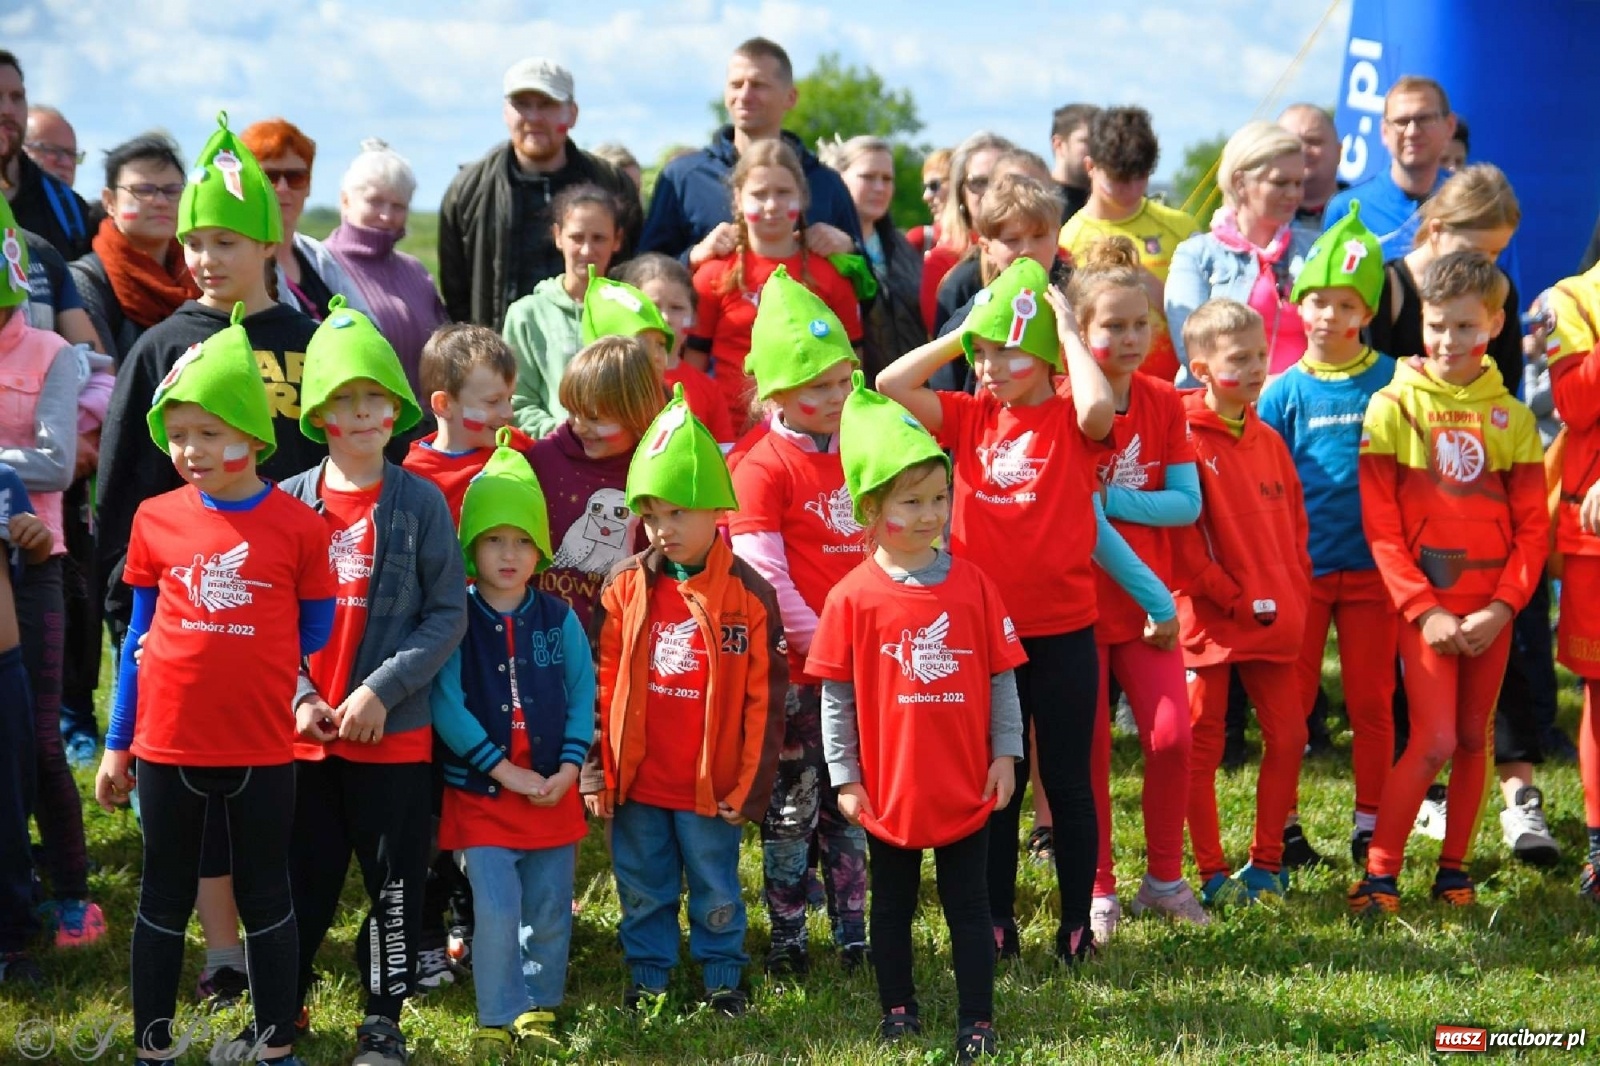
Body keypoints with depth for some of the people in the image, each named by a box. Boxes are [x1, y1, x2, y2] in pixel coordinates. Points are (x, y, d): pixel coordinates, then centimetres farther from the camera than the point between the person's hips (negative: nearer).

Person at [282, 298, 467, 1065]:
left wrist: (380, 691, -14)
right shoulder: (291, 502, 2)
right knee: (299, 880, 10)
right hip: (302, 734, 2)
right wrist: (298, 696, -9)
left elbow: (448, 614, -5)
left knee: (396, 882, 5)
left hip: (396, 735, -2)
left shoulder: (421, 503, -3)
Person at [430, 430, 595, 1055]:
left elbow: (583, 696, 3)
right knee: (497, 912, -8)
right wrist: (504, 770, -14)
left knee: (550, 912, 9)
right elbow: (446, 703, -12)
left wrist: (569, 769, -9)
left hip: (554, 790, 3)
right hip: (481, 792, -3)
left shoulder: (559, 619, 3)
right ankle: (498, 1019, 5)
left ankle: (539, 1009, 25)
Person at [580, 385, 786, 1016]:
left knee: (716, 890, 13)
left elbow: (764, 699, -6)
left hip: (712, 787, -2)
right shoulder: (625, 587, -2)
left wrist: (750, 787, -7)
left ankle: (724, 979, 29)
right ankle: (647, 977, 31)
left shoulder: (748, 593, -9)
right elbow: (600, 682, 3)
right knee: (642, 889, 16)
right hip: (636, 783, 2)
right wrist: (594, 771, 1)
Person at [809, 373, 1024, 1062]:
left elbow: (1002, 677, 3)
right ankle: (898, 1010, 29)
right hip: (888, 791, 0)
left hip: (967, 789, 1)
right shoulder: (853, 597, -8)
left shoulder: (972, 586, -3)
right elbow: (836, 696, -3)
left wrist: (1005, 754, 0)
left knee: (968, 905, 7)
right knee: (893, 905, 15)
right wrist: (844, 776, -3)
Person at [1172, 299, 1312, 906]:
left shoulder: (1268, 440, 12)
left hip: (1276, 620, 6)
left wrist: (1295, 594, 4)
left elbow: (1295, 524, 17)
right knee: (1202, 745, 1)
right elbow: (1182, 535, -14)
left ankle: (1267, 861, 21)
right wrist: (1233, 598, -14)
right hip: (1210, 620, -6)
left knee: (1288, 736, 8)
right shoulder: (1185, 437, -10)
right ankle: (1212, 873, 9)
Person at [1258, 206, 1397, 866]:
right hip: (1299, 565, 0)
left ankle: (1371, 828, 19)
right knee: (1289, 705, 6)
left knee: (1372, 703, 8)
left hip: (1372, 565, 0)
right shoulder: (1285, 391, -1)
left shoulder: (1391, 383, -1)